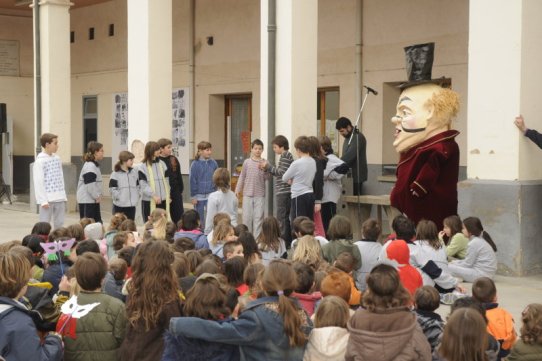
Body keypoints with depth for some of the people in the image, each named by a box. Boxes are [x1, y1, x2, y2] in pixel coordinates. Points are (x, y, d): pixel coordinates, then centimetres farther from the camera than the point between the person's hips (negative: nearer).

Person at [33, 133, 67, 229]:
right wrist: (43, 200, -17)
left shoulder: (57, 158, 11)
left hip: (59, 198, 6)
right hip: (47, 199, -6)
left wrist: (63, 196, 12)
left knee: (59, 224, 10)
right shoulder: (40, 160, -10)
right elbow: (38, 182, -12)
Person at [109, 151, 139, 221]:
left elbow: (137, 186, 17)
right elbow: (112, 189, -11)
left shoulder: (134, 172, 9)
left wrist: (137, 197, 7)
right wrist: (119, 198, -12)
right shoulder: (115, 174, -9)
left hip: (132, 205, 5)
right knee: (119, 224, 0)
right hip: (119, 206, -5)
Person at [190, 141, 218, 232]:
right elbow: (192, 181, -5)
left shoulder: (213, 163, -1)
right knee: (199, 218, 9)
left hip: (211, 195, 2)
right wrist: (193, 196, -5)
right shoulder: (195, 164, -8)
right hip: (199, 196, -2)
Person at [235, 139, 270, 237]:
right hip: (247, 194, 1)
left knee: (258, 217, 0)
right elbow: (242, 177, 10)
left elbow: (267, 177, -6)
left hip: (260, 195, -1)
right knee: (247, 216, 4)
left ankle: (257, 238, 6)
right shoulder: (247, 162, 3)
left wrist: (263, 169, -23)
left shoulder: (264, 163, 1)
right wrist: (237, 189, 7)